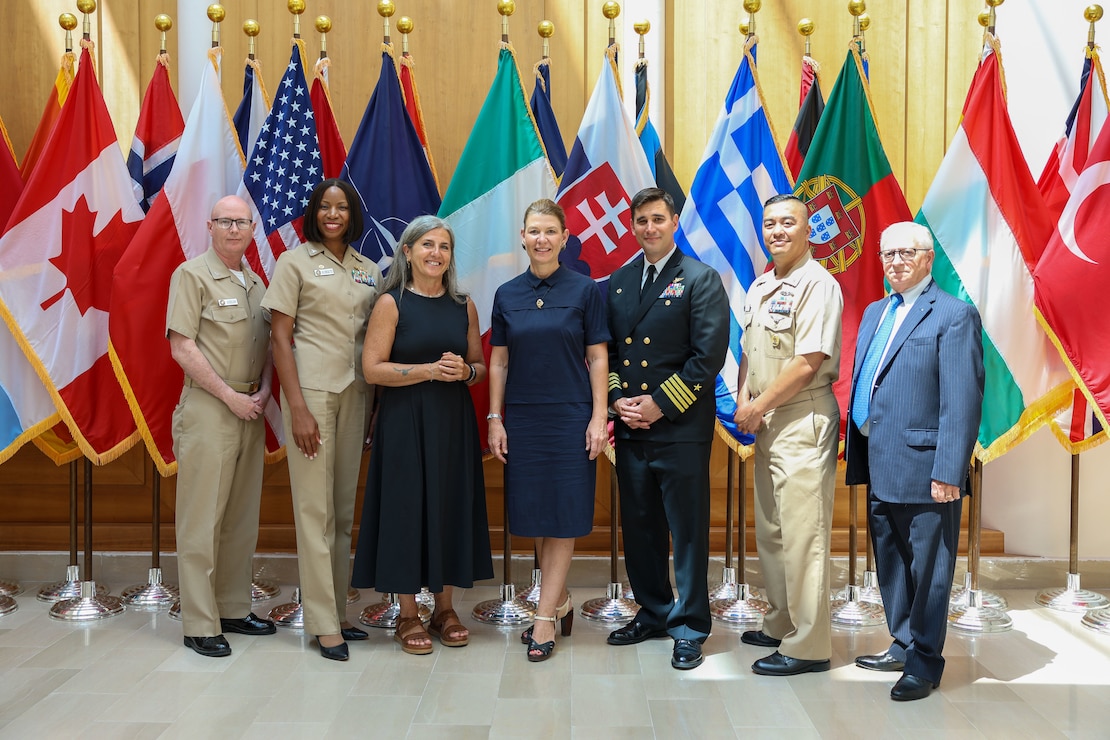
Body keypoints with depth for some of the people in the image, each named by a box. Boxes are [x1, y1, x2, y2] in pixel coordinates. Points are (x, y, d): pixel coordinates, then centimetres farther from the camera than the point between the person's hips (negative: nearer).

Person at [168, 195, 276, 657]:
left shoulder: (255, 283, 16)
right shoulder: (193, 275, -4)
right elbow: (182, 347, -10)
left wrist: (263, 389, 0)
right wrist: (231, 396, -12)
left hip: (250, 408, 7)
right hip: (209, 407, -7)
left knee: (242, 515, 11)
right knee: (202, 518, -3)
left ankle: (234, 609, 21)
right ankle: (199, 624, 4)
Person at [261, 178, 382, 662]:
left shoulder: (368, 270, 13)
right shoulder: (295, 262, 2)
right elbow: (280, 337, -4)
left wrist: (376, 404, 7)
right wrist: (297, 408, -12)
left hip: (355, 391, 5)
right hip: (311, 388, -5)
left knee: (345, 508, 9)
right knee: (315, 508, -3)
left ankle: (338, 610, 18)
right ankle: (323, 623, 3)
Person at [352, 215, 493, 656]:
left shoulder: (463, 306, 9)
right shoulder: (392, 303, -3)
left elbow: (481, 367, 14)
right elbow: (372, 369, -10)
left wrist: (465, 372, -8)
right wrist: (430, 370, -17)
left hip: (454, 423, 4)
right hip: (405, 422, -4)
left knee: (452, 508, 6)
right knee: (407, 508, -1)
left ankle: (444, 610, 20)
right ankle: (408, 617, 12)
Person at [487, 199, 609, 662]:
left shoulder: (585, 290, -2)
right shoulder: (507, 294, 6)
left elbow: (598, 358, -2)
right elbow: (498, 362, 8)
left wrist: (599, 417, -8)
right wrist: (495, 419, 3)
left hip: (571, 416, -3)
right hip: (522, 418, 3)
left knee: (563, 517, -1)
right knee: (534, 515, 8)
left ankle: (545, 619, 6)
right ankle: (560, 602, 26)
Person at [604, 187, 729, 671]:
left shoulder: (701, 280, -4)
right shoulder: (618, 282, 13)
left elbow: (709, 357, -11)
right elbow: (607, 350, 15)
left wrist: (659, 404, -13)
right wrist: (616, 399, -2)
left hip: (681, 428, -5)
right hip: (630, 429, 6)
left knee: (688, 532, 2)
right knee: (639, 527, 13)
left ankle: (689, 628, 14)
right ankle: (652, 613, 29)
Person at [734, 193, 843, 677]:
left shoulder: (817, 284, -12)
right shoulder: (760, 287, 16)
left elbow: (809, 362, -18)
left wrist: (758, 407, -12)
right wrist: (744, 400, 2)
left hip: (804, 420, -9)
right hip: (766, 421, 9)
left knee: (802, 533, -6)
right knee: (770, 530, 16)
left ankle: (808, 646, 3)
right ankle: (781, 624, 30)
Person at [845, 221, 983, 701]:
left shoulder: (953, 315, -10)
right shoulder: (874, 312, 14)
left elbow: (962, 403, -16)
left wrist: (949, 472, -20)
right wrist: (856, 453, 11)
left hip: (922, 467, -8)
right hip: (879, 465, 8)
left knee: (927, 569, 4)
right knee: (890, 563, 19)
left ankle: (925, 664, 18)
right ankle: (903, 645, 35)